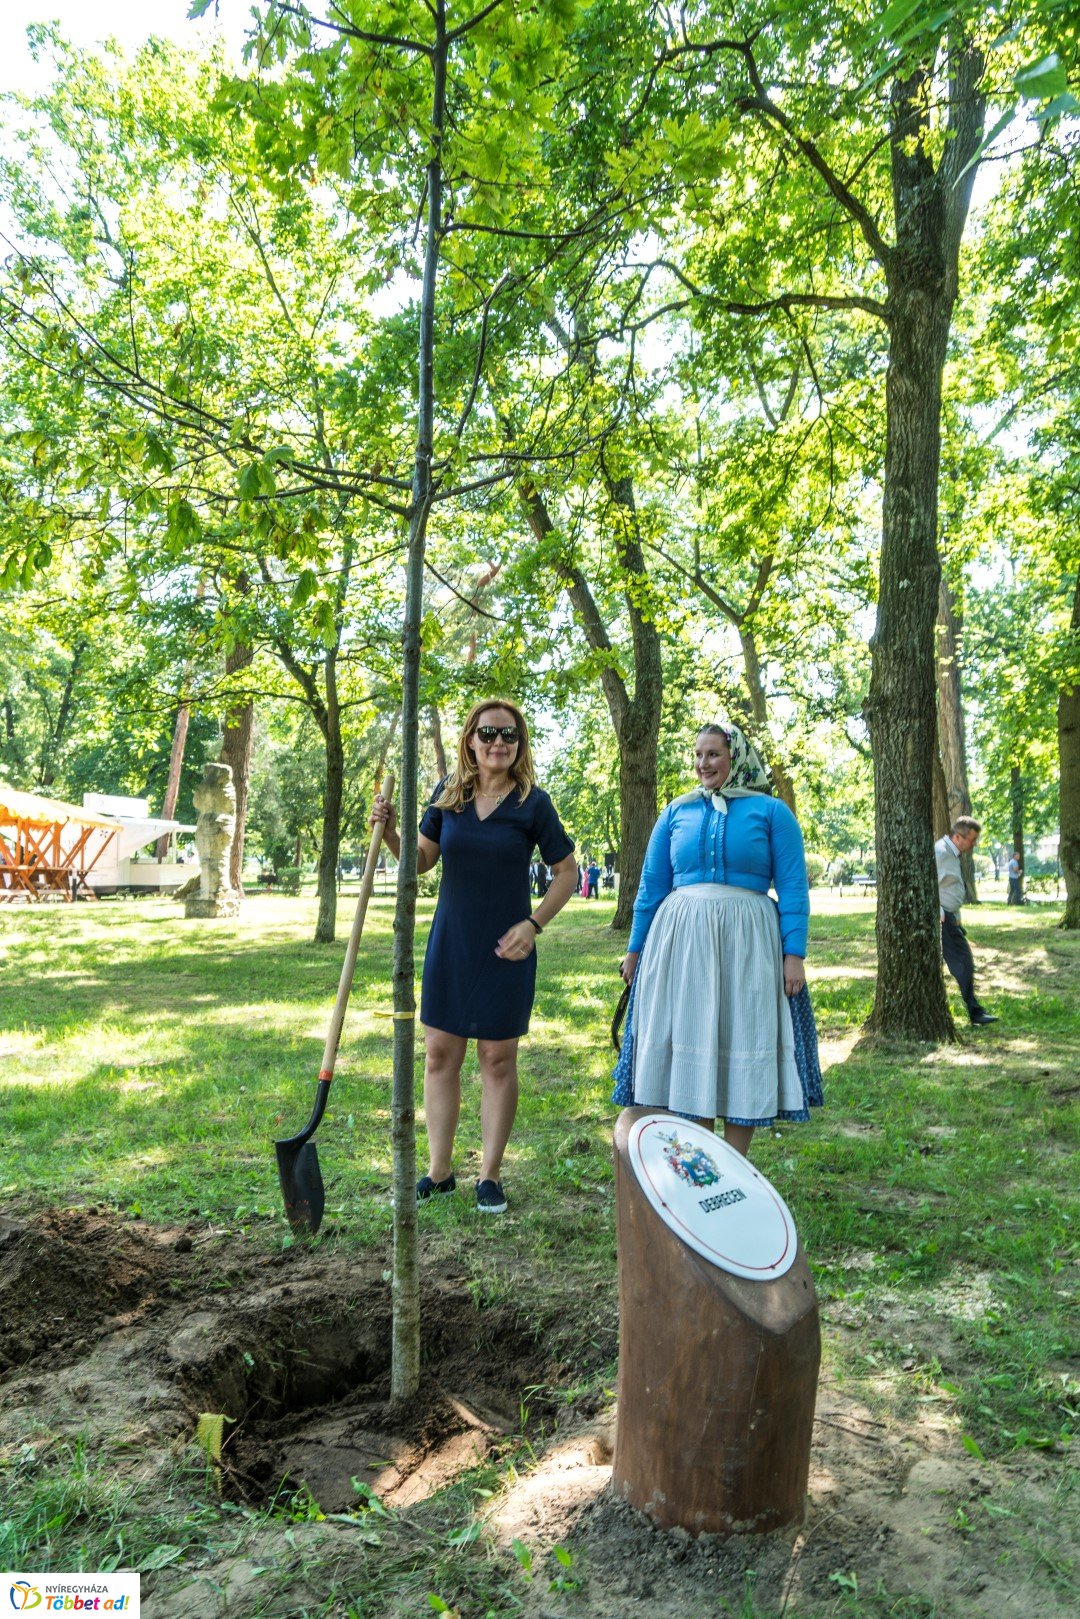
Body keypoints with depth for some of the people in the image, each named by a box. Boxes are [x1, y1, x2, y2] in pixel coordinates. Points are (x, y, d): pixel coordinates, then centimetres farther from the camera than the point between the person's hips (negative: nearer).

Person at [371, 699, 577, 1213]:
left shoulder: (532, 802, -7)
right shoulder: (448, 794, 2)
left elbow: (565, 872, -1)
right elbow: (421, 860, 9)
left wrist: (533, 924, -11)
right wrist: (390, 832, -10)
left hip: (504, 950, -3)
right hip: (449, 944, 3)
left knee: (498, 1060, 6)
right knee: (439, 1055, 8)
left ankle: (491, 1175, 20)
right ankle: (439, 1170, 23)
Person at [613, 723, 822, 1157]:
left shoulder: (771, 811, 3)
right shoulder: (677, 813, 10)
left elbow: (792, 888, -1)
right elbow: (651, 885, 14)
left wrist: (794, 953, -10)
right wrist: (635, 949, 13)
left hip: (745, 944, -2)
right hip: (680, 941, 3)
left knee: (742, 1048, 3)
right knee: (686, 1046, 7)